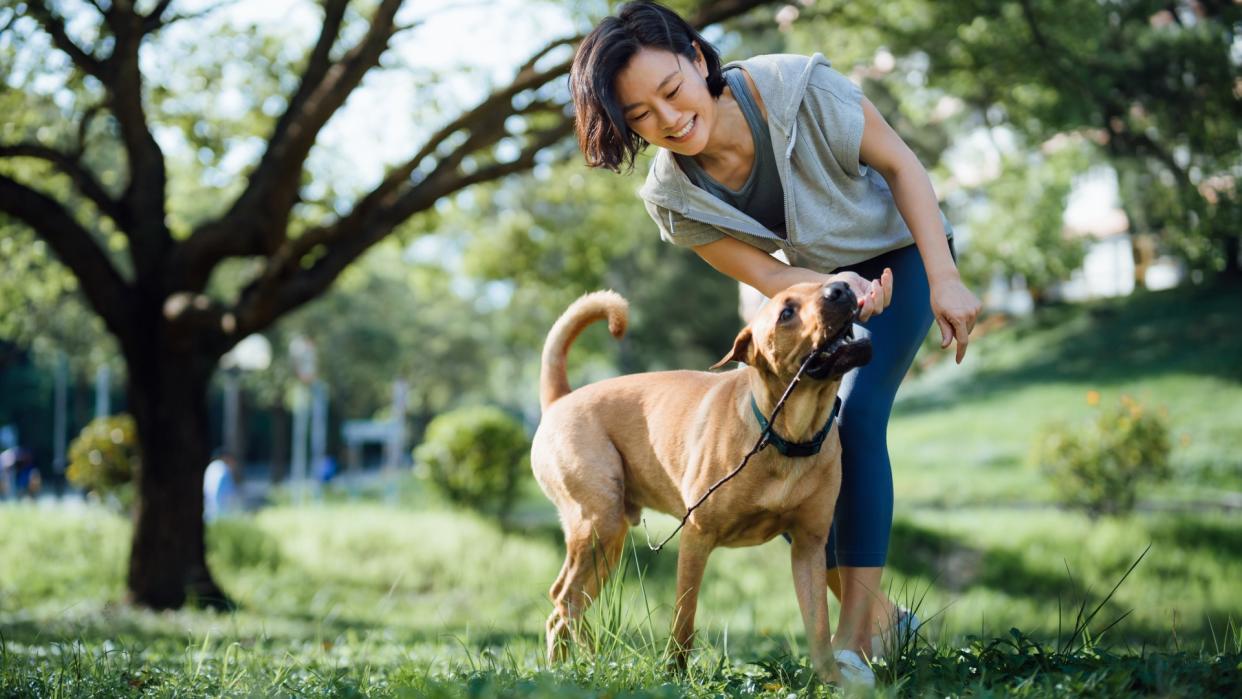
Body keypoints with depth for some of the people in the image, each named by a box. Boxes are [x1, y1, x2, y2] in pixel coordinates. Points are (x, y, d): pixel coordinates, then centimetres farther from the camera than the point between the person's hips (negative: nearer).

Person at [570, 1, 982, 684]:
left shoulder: (799, 88, -34)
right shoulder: (673, 198, -23)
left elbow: (900, 164, -21)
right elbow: (766, 276, -19)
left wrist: (944, 279, -23)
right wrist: (841, 287, -41)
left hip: (897, 250, -4)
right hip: (817, 277, 4)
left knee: (855, 417, -22)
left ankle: (854, 636, -21)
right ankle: (878, 614, 14)